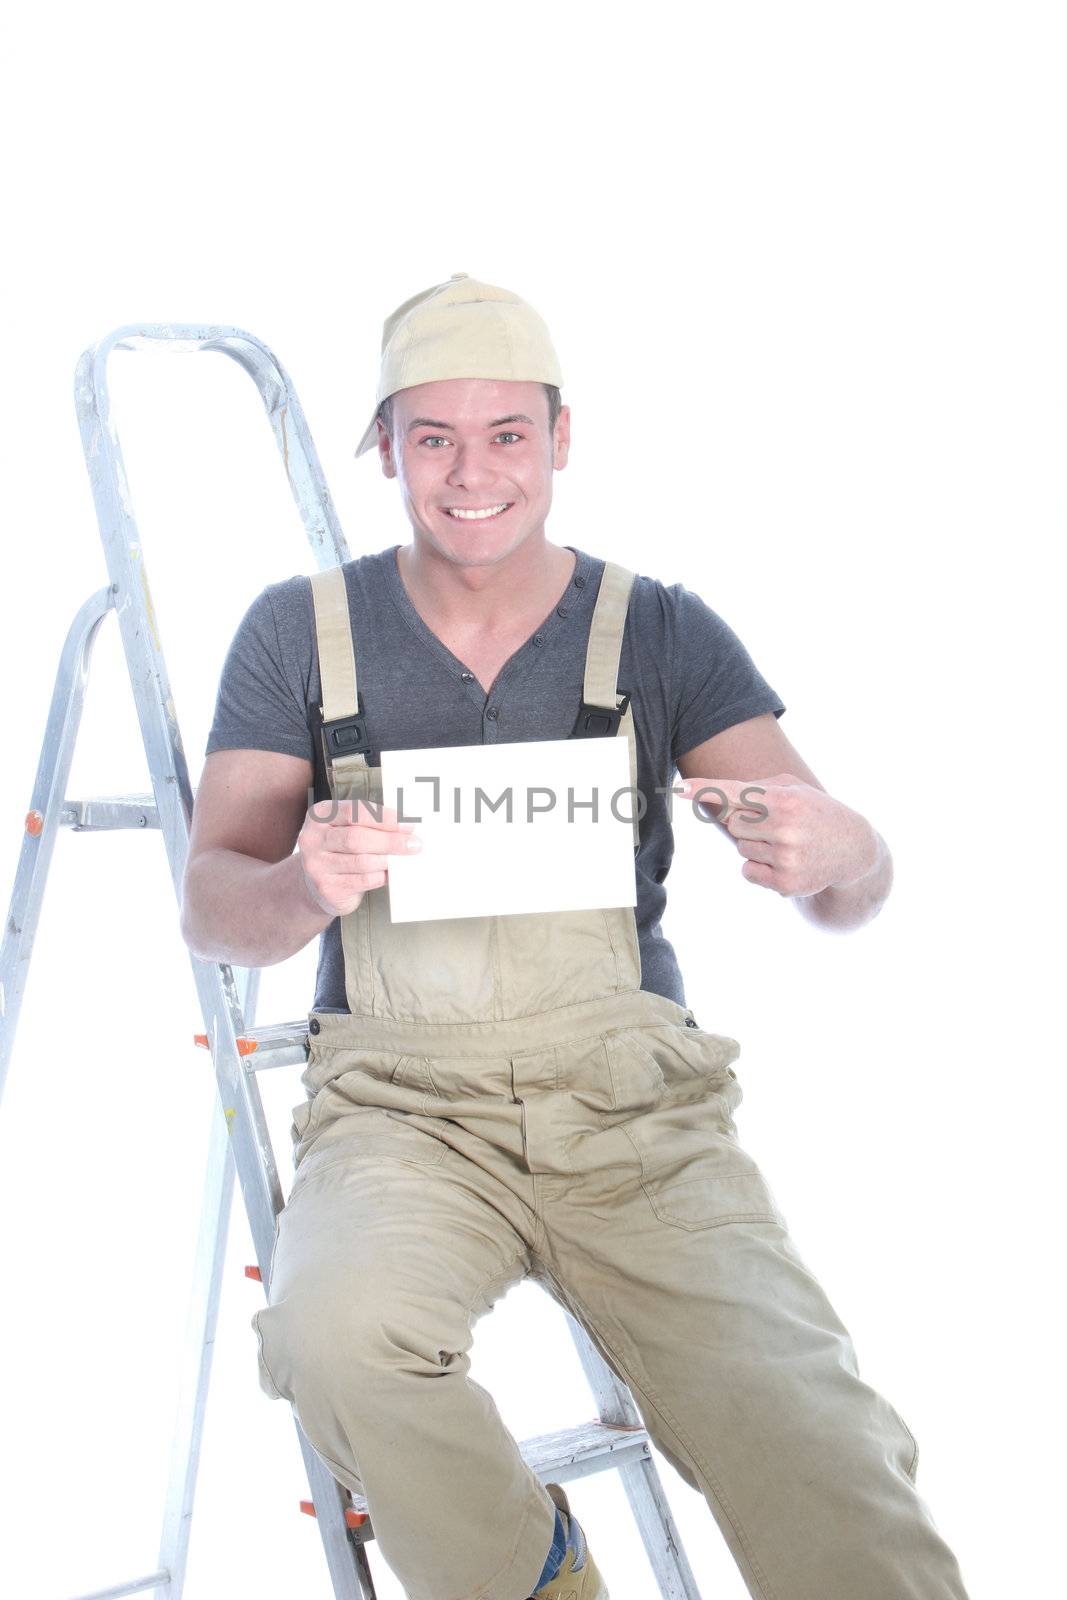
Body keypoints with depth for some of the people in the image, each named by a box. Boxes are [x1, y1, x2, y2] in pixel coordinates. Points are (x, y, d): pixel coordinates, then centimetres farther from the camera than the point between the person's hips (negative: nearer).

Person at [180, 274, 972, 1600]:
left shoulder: (661, 632, 3)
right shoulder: (300, 633, 4)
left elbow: (855, 889, -1)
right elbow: (209, 913, 0)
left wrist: (836, 853, -27)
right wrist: (303, 889, -24)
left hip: (633, 1103, 0)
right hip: (401, 1104, 1)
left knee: (818, 1473, -23)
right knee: (336, 1333, -31)